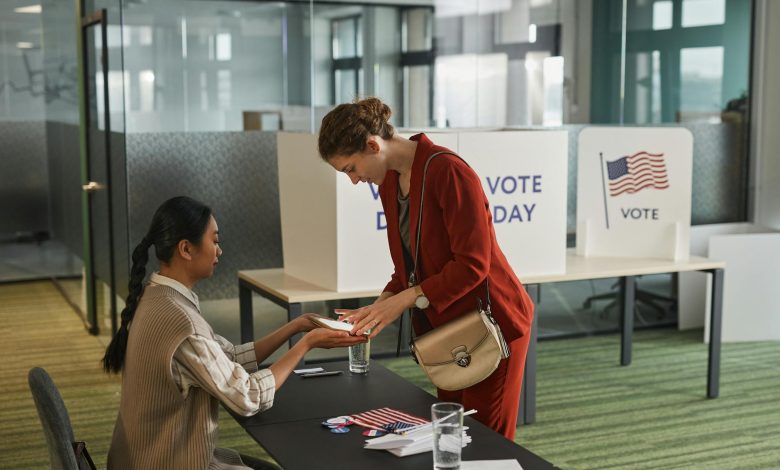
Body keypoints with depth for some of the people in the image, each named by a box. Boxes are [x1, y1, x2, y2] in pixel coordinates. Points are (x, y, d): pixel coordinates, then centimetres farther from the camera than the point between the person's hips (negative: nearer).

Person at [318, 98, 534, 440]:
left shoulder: (447, 171, -21)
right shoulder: (389, 183, 6)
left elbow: (472, 264, -24)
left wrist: (404, 300, -24)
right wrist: (381, 306, -3)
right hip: (445, 328, 8)